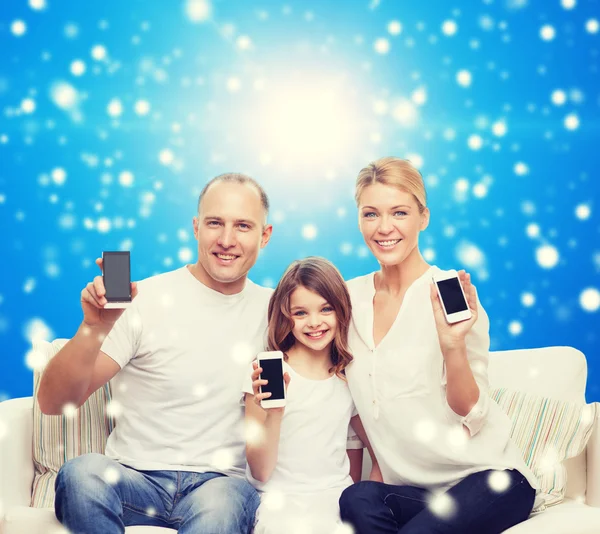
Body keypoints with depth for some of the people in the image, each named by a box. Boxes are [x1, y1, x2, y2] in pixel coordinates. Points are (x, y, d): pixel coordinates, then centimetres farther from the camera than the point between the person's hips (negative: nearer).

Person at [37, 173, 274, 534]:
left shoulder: (273, 310, 8)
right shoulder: (146, 300, -3)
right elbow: (53, 404, -9)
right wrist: (95, 328, -26)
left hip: (221, 482, 0)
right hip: (136, 477, 1)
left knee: (222, 503, -37)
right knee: (83, 472, -34)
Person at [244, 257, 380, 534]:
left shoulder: (351, 377, 7)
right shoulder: (267, 373, -4)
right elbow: (260, 472, -8)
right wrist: (274, 410, -22)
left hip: (339, 500, 4)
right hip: (284, 503, -3)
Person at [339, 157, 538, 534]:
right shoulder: (351, 298, 3)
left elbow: (470, 417, -12)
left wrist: (452, 344, -27)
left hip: (488, 478, -4)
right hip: (410, 490, 4)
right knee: (358, 500, -29)